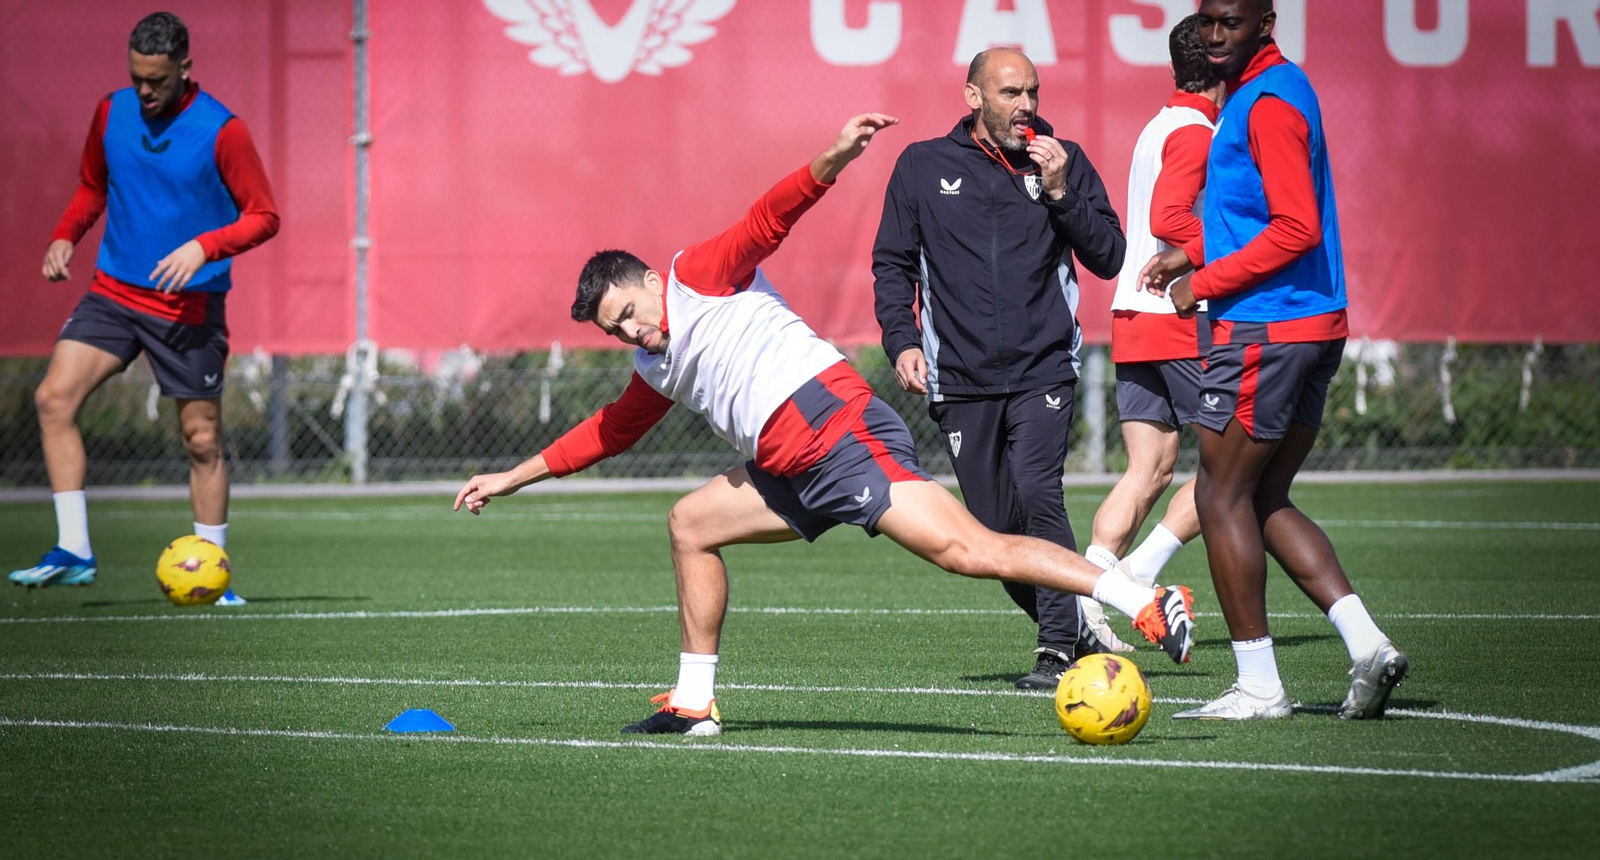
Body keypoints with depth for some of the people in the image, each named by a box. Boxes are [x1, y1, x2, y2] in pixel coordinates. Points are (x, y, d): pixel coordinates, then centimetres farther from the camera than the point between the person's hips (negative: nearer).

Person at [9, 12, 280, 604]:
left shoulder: (222, 131, -11)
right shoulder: (112, 112, 4)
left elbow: (263, 216, -8)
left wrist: (203, 247, -22)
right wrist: (65, 237, 3)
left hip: (190, 308, -4)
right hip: (114, 291, 4)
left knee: (202, 438, 2)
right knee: (54, 398, -14)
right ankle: (73, 552, -10)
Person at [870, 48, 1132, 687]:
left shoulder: (1063, 161, 7)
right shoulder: (923, 167, 8)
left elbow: (1108, 258, 3)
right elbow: (892, 263, 11)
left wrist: (1060, 192, -9)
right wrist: (901, 340, -3)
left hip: (1043, 372, -2)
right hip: (960, 382, 2)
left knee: (1036, 494, -22)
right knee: (995, 527, 2)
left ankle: (1059, 650, -17)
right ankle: (1082, 631, 21)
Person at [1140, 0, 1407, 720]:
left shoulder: (1269, 102, -15)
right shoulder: (1262, 91, 16)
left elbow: (1297, 229, -22)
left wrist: (1205, 284, -14)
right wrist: (1194, 255, 17)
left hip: (1265, 330, -10)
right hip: (1314, 329, 10)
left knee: (1222, 497, -2)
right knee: (1266, 504, 14)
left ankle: (1258, 688, 0)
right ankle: (1366, 644, 3)